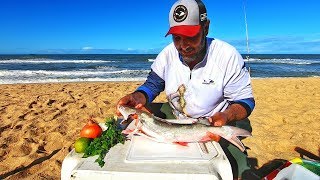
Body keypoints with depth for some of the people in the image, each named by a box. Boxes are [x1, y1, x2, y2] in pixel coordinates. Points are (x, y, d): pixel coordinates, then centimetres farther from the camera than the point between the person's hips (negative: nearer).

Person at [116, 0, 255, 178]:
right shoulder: (168, 54, -7)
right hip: (173, 115, 4)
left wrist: (226, 117, -36)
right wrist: (138, 98, -24)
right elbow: (152, 84, 0)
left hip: (215, 121, -3)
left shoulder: (228, 55, -17)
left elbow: (244, 101, -13)